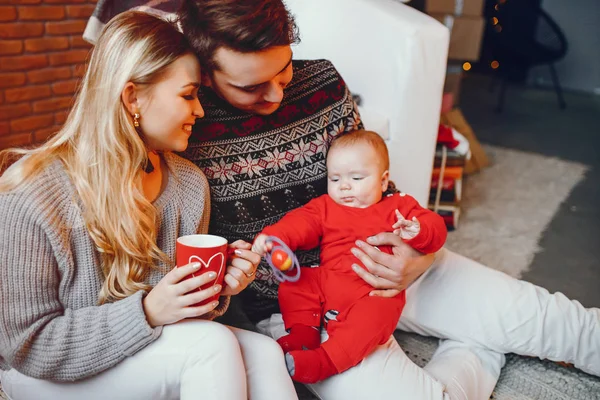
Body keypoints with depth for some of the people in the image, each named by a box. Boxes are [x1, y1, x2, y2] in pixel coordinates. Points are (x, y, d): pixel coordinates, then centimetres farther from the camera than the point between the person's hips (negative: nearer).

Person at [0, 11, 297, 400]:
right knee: (212, 344, -28)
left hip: (150, 350, 5)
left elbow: (188, 305, 7)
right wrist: (147, 312, -29)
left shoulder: (190, 183, -5)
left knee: (264, 354, -23)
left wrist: (217, 290, -16)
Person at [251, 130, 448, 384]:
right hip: (325, 281, 4)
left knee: (373, 315, -33)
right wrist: (273, 236, -23)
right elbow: (299, 223, -2)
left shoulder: (399, 207, 9)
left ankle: (323, 361, -35)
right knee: (294, 284, -12)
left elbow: (435, 229, 1)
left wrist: (415, 232, -23)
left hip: (374, 291, -4)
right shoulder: (325, 207, 15)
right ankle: (302, 336, -7)